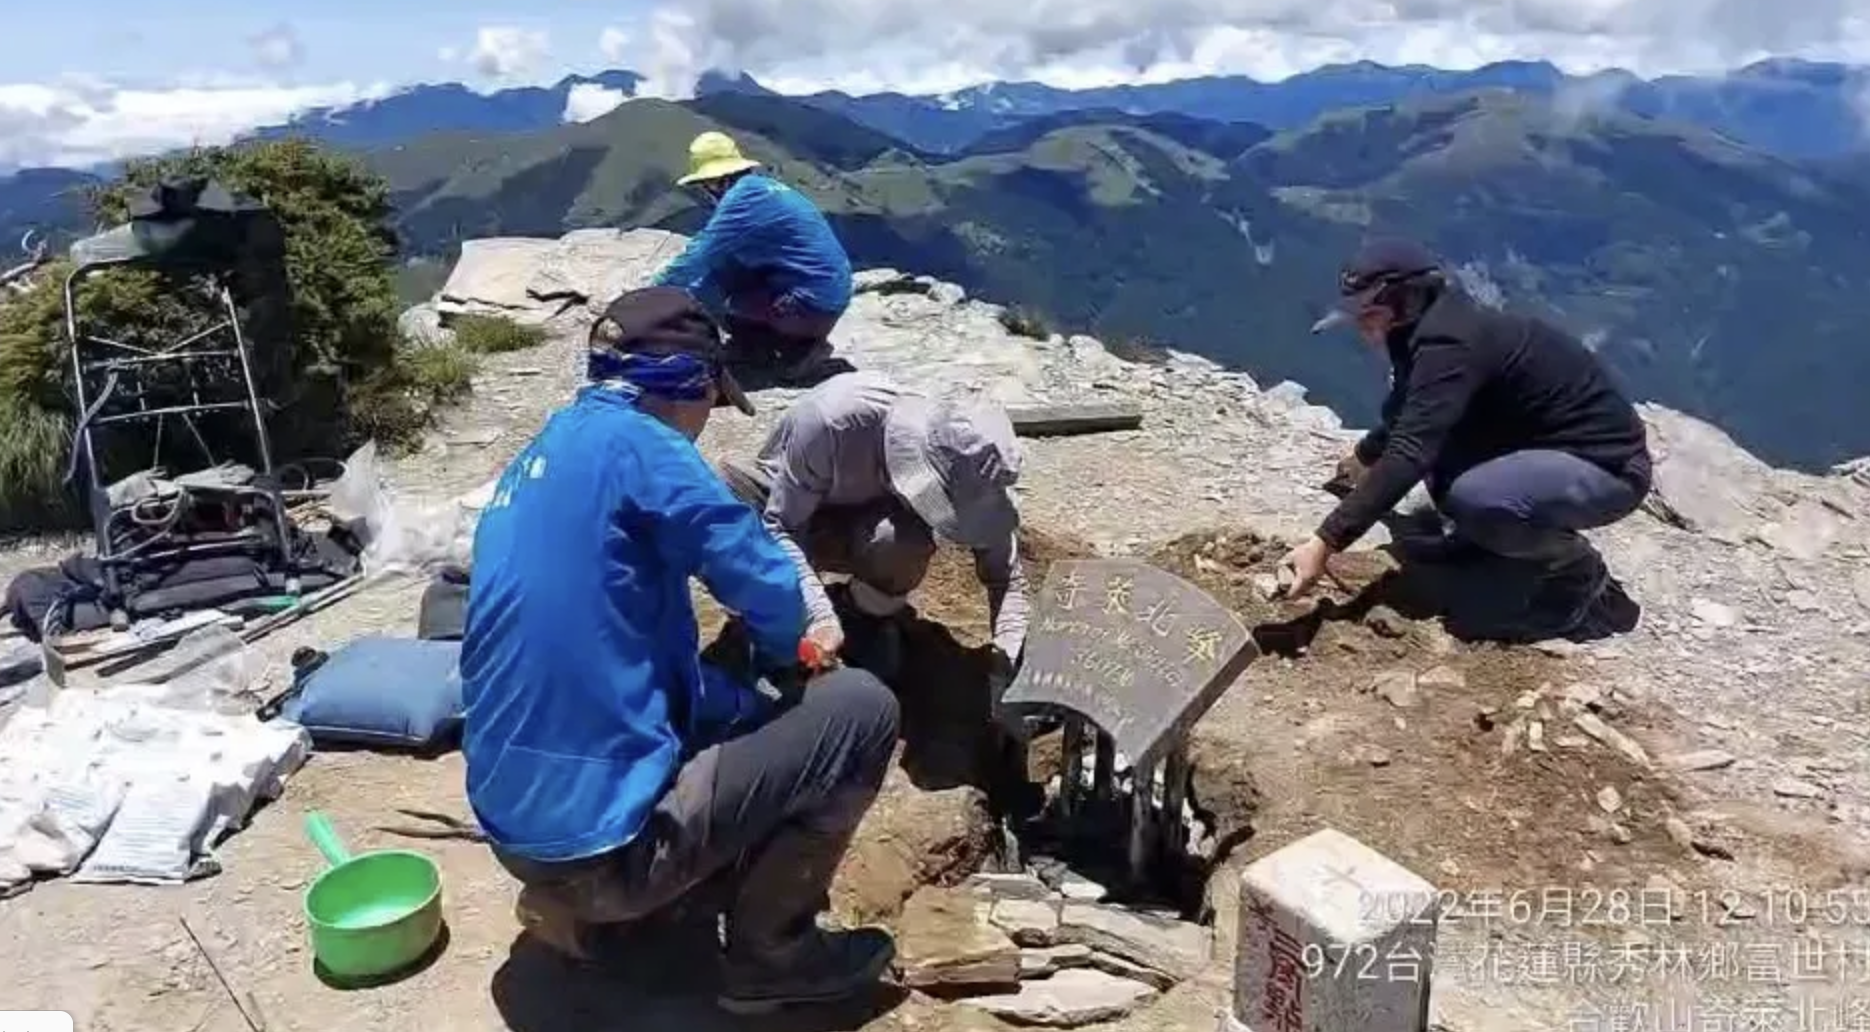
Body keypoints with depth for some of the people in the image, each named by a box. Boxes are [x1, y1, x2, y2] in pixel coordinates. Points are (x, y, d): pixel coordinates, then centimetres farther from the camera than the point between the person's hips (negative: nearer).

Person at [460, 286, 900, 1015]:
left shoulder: (534, 463, 13)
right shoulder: (630, 439, -13)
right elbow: (767, 588, -13)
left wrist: (753, 694, 18)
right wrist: (778, 659, 11)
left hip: (518, 829, 9)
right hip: (601, 838, -9)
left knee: (727, 705, 30)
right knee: (861, 708, -2)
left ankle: (575, 894, 17)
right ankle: (768, 952, 8)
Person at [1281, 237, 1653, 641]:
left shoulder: (1449, 343, -26)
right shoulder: (1437, 328, 3)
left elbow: (1409, 455, -37)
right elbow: (1407, 419, 25)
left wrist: (1326, 543, -39)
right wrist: (1365, 456, 42)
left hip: (1609, 466, -9)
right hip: (1547, 446, 9)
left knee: (1473, 498, -33)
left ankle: (1576, 571, -5)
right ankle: (1482, 537, 17)